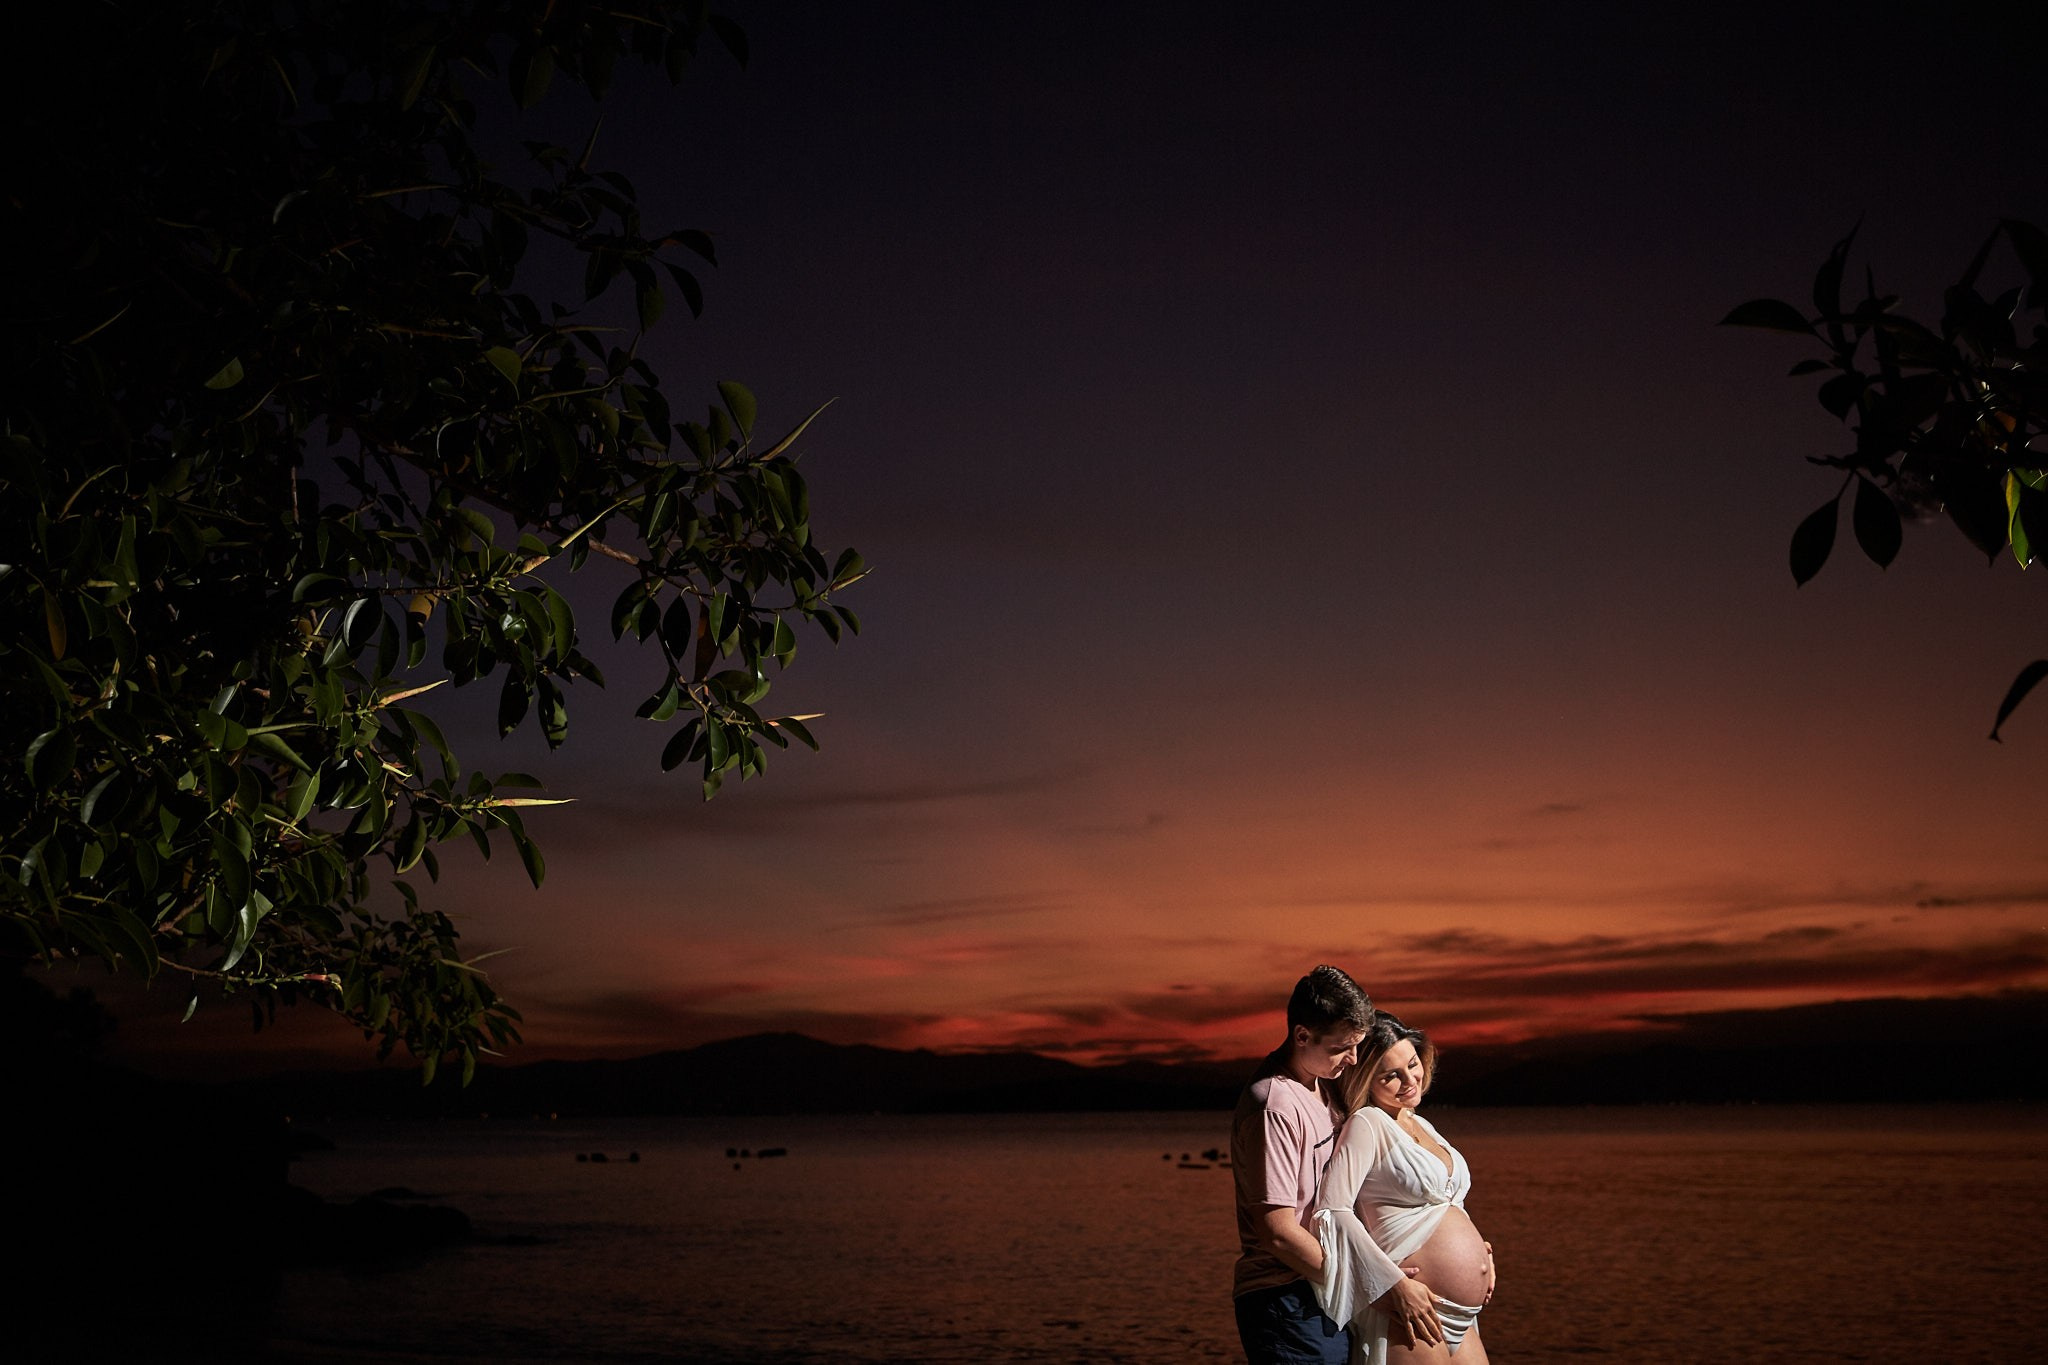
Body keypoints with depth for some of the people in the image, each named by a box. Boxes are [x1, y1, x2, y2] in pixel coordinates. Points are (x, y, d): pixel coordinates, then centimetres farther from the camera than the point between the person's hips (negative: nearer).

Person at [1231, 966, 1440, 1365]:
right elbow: (1279, 1233, -22)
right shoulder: (1275, 1107, -19)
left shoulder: (1320, 1087, 11)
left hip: (1324, 1297, 9)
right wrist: (1380, 1285, -17)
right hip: (1289, 1306, -9)